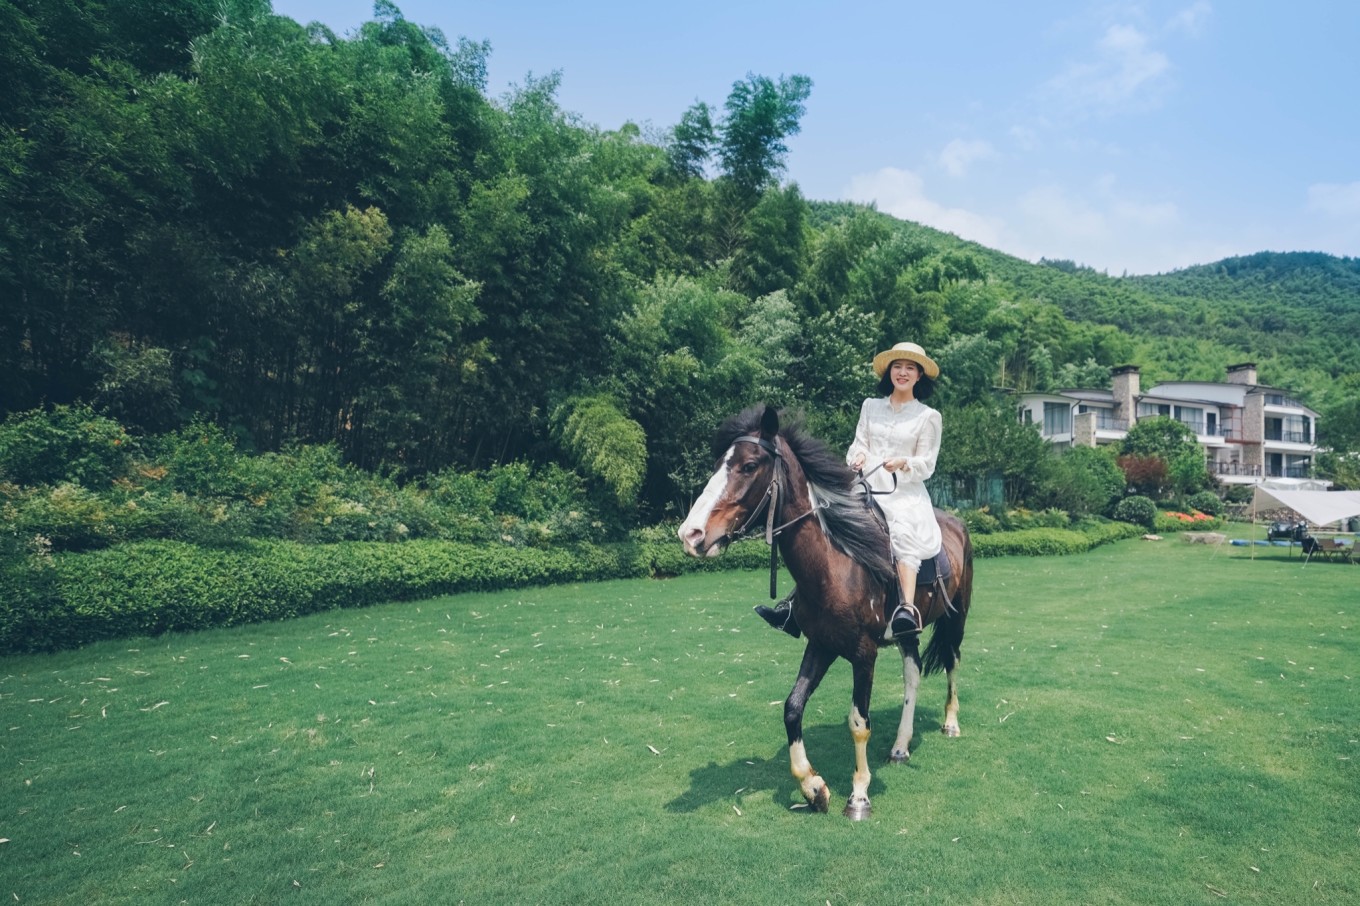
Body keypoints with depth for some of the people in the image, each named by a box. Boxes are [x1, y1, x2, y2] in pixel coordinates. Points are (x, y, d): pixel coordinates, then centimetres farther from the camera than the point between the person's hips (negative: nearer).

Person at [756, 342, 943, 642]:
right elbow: (858, 443, 11)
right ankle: (795, 604, -18)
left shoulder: (929, 417, 7)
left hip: (906, 493, -3)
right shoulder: (871, 406, 16)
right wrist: (858, 456, -13)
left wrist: (904, 463, -18)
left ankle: (908, 609, -47)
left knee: (904, 534, -34)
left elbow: (927, 465, 2)